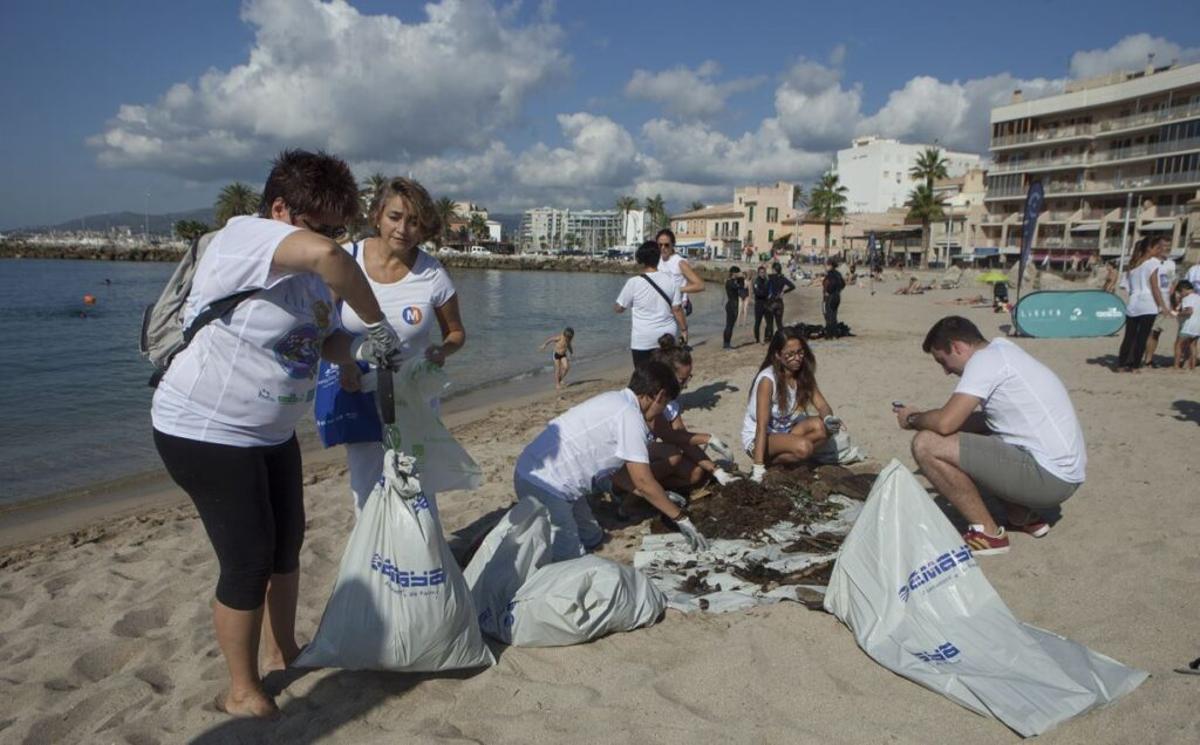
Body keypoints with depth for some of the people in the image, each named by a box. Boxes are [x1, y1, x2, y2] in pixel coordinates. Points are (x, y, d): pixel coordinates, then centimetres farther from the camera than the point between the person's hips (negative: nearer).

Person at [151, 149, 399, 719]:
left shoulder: (308, 273, 4)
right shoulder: (245, 235, -23)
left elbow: (324, 339, 5)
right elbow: (326, 254, -42)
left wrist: (359, 348, -17)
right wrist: (377, 322, -32)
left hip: (271, 433, 9)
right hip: (205, 433, -9)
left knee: (286, 544, 18)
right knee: (248, 561, -3)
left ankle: (283, 653, 38)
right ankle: (242, 692, 18)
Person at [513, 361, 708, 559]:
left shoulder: (615, 401, 11)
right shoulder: (629, 415, -17)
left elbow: (618, 468, 19)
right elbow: (643, 481, -14)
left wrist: (662, 499, 23)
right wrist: (681, 518, -3)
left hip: (539, 474, 10)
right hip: (543, 485, -10)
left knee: (592, 538, 18)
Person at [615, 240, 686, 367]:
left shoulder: (634, 282, -12)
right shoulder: (670, 281, -3)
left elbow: (619, 308, -2)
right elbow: (677, 309, -2)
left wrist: (614, 306, 21)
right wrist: (684, 330, 9)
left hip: (642, 339, -3)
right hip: (666, 336, 3)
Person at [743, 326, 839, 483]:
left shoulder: (803, 375, -4)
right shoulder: (768, 379, -24)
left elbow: (822, 405, -6)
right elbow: (762, 426, -28)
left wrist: (828, 418, -32)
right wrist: (758, 468, -33)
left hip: (784, 432, 6)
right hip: (757, 438, -6)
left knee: (822, 427, -21)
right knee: (803, 447, -32)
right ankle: (767, 462, -7)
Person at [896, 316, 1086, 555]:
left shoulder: (984, 359, -13)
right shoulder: (1002, 350, 16)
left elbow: (945, 423, -22)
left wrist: (912, 419, -1)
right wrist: (925, 418, 15)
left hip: (1048, 476, -10)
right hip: (1064, 471, 10)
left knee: (926, 445, -15)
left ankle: (988, 533, -3)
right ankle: (1024, 518, 19)